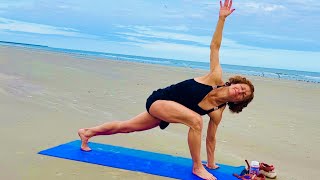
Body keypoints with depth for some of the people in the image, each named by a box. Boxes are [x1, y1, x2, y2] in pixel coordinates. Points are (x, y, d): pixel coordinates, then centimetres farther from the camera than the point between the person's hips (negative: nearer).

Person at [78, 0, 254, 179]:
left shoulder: (217, 112, -8)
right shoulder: (216, 78, -18)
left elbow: (211, 137, 3)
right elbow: (214, 46, -16)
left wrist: (211, 163, 5)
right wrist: (222, 18, -20)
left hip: (165, 112, 6)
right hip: (159, 99, -6)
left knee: (126, 127, 18)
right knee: (196, 120, -29)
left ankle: (87, 133, 39)